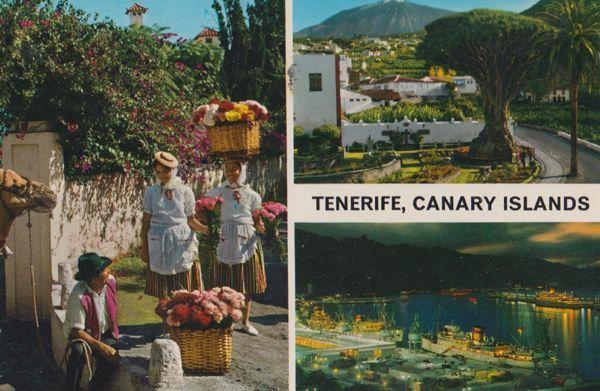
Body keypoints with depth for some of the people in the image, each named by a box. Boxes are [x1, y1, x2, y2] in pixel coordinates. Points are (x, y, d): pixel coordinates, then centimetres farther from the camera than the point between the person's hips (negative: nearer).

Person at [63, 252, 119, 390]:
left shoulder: (110, 281, -10)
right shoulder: (79, 296, -30)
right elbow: (76, 330, -26)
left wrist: (114, 331, 17)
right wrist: (100, 346, -30)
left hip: (105, 333, 4)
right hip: (84, 335, -4)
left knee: (111, 358, -25)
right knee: (78, 351, -37)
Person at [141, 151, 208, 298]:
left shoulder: (185, 191, 1)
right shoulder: (151, 192, 4)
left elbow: (191, 219, 2)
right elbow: (146, 222, 6)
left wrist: (203, 228, -19)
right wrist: (144, 248, 5)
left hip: (182, 243, -1)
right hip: (159, 245, 1)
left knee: (183, 290, -1)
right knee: (162, 294, 5)